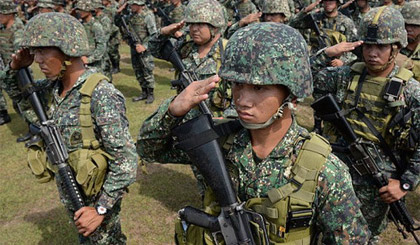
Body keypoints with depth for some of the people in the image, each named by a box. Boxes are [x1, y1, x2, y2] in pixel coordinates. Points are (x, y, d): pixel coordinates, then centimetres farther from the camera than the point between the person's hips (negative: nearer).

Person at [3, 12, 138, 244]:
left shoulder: (100, 95, -27)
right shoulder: (52, 87, -4)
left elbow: (125, 159, -27)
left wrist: (101, 209, -22)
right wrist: (15, 70, -5)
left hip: (97, 196, -7)